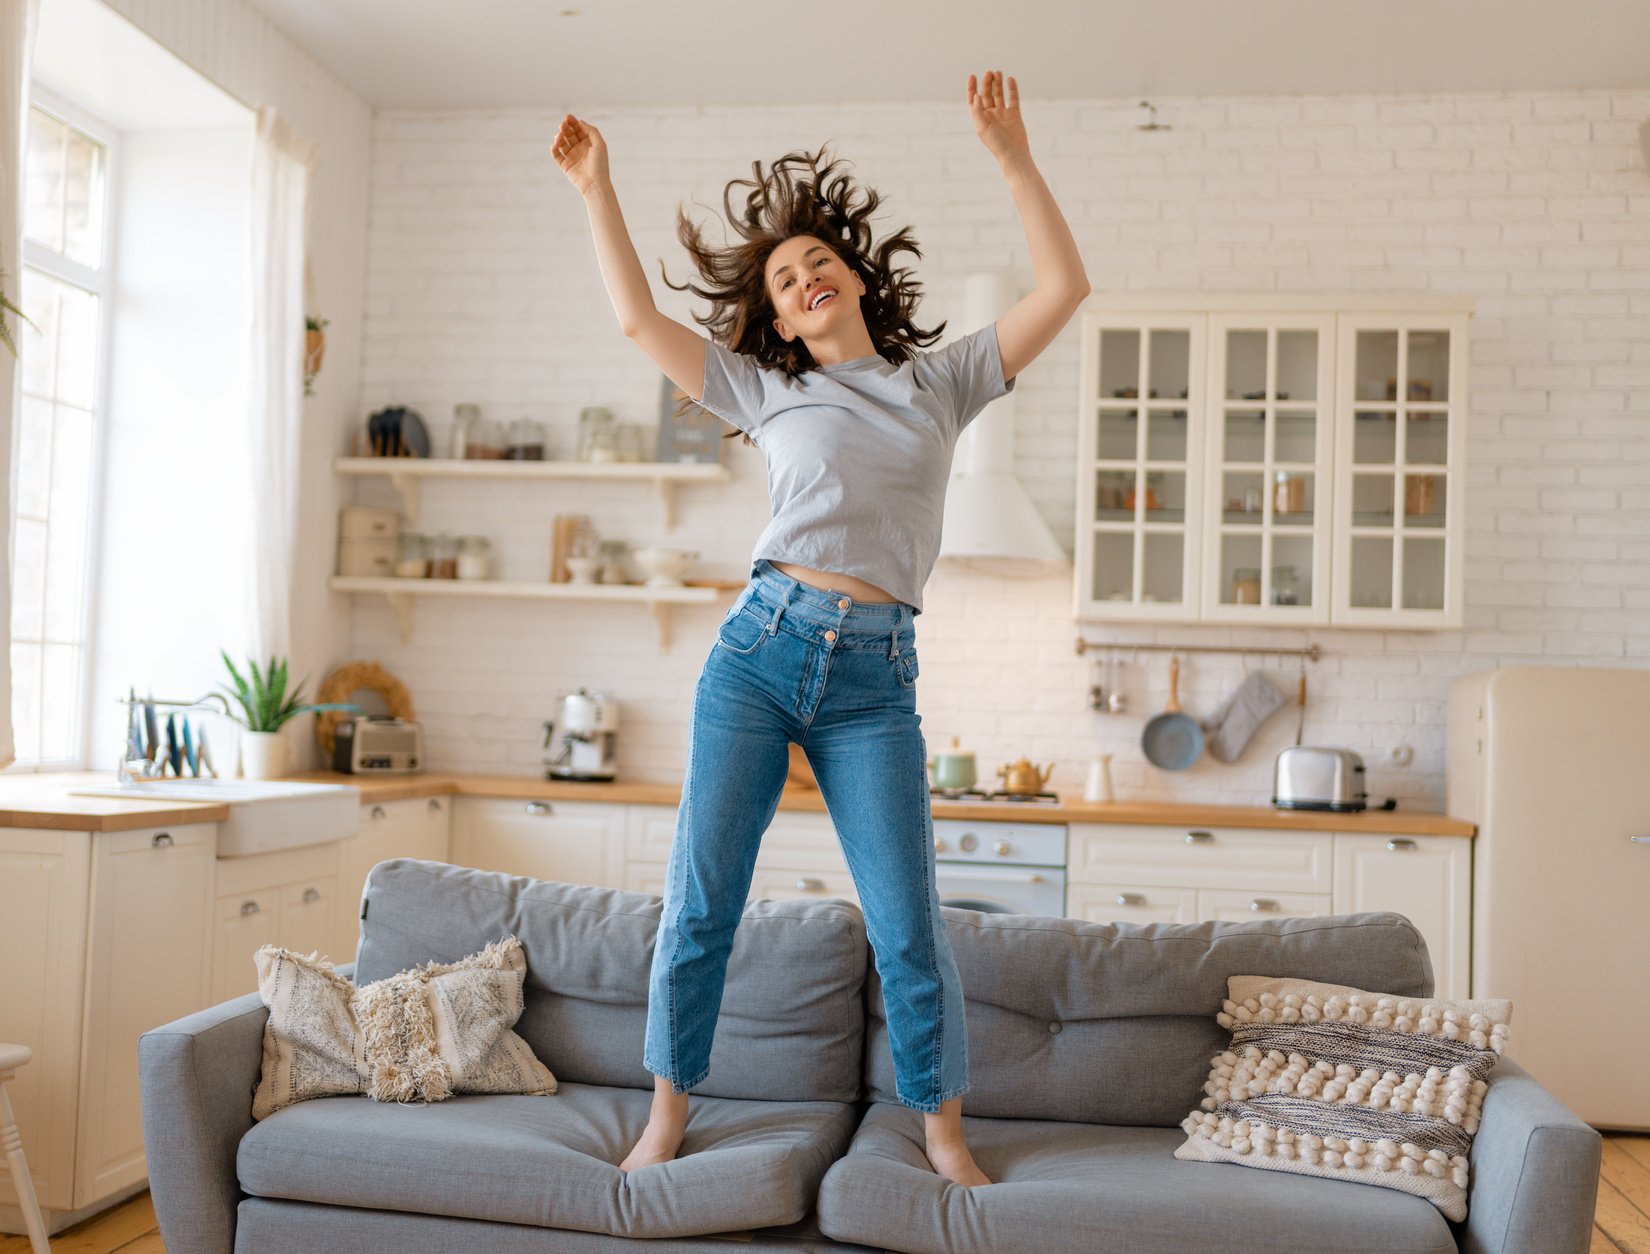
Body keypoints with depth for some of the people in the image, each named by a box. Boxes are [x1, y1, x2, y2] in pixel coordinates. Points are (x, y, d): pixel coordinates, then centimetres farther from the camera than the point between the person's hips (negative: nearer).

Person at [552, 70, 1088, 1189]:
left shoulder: (942, 381, 14)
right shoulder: (766, 390, 14)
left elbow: (1063, 288, 7)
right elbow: (638, 317, 15)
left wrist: (1013, 157, 3)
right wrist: (597, 189, 15)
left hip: (873, 680, -1)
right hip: (760, 647, 1)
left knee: (909, 925, -2)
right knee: (700, 901, 2)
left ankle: (944, 1131, 17)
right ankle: (668, 1116, 20)